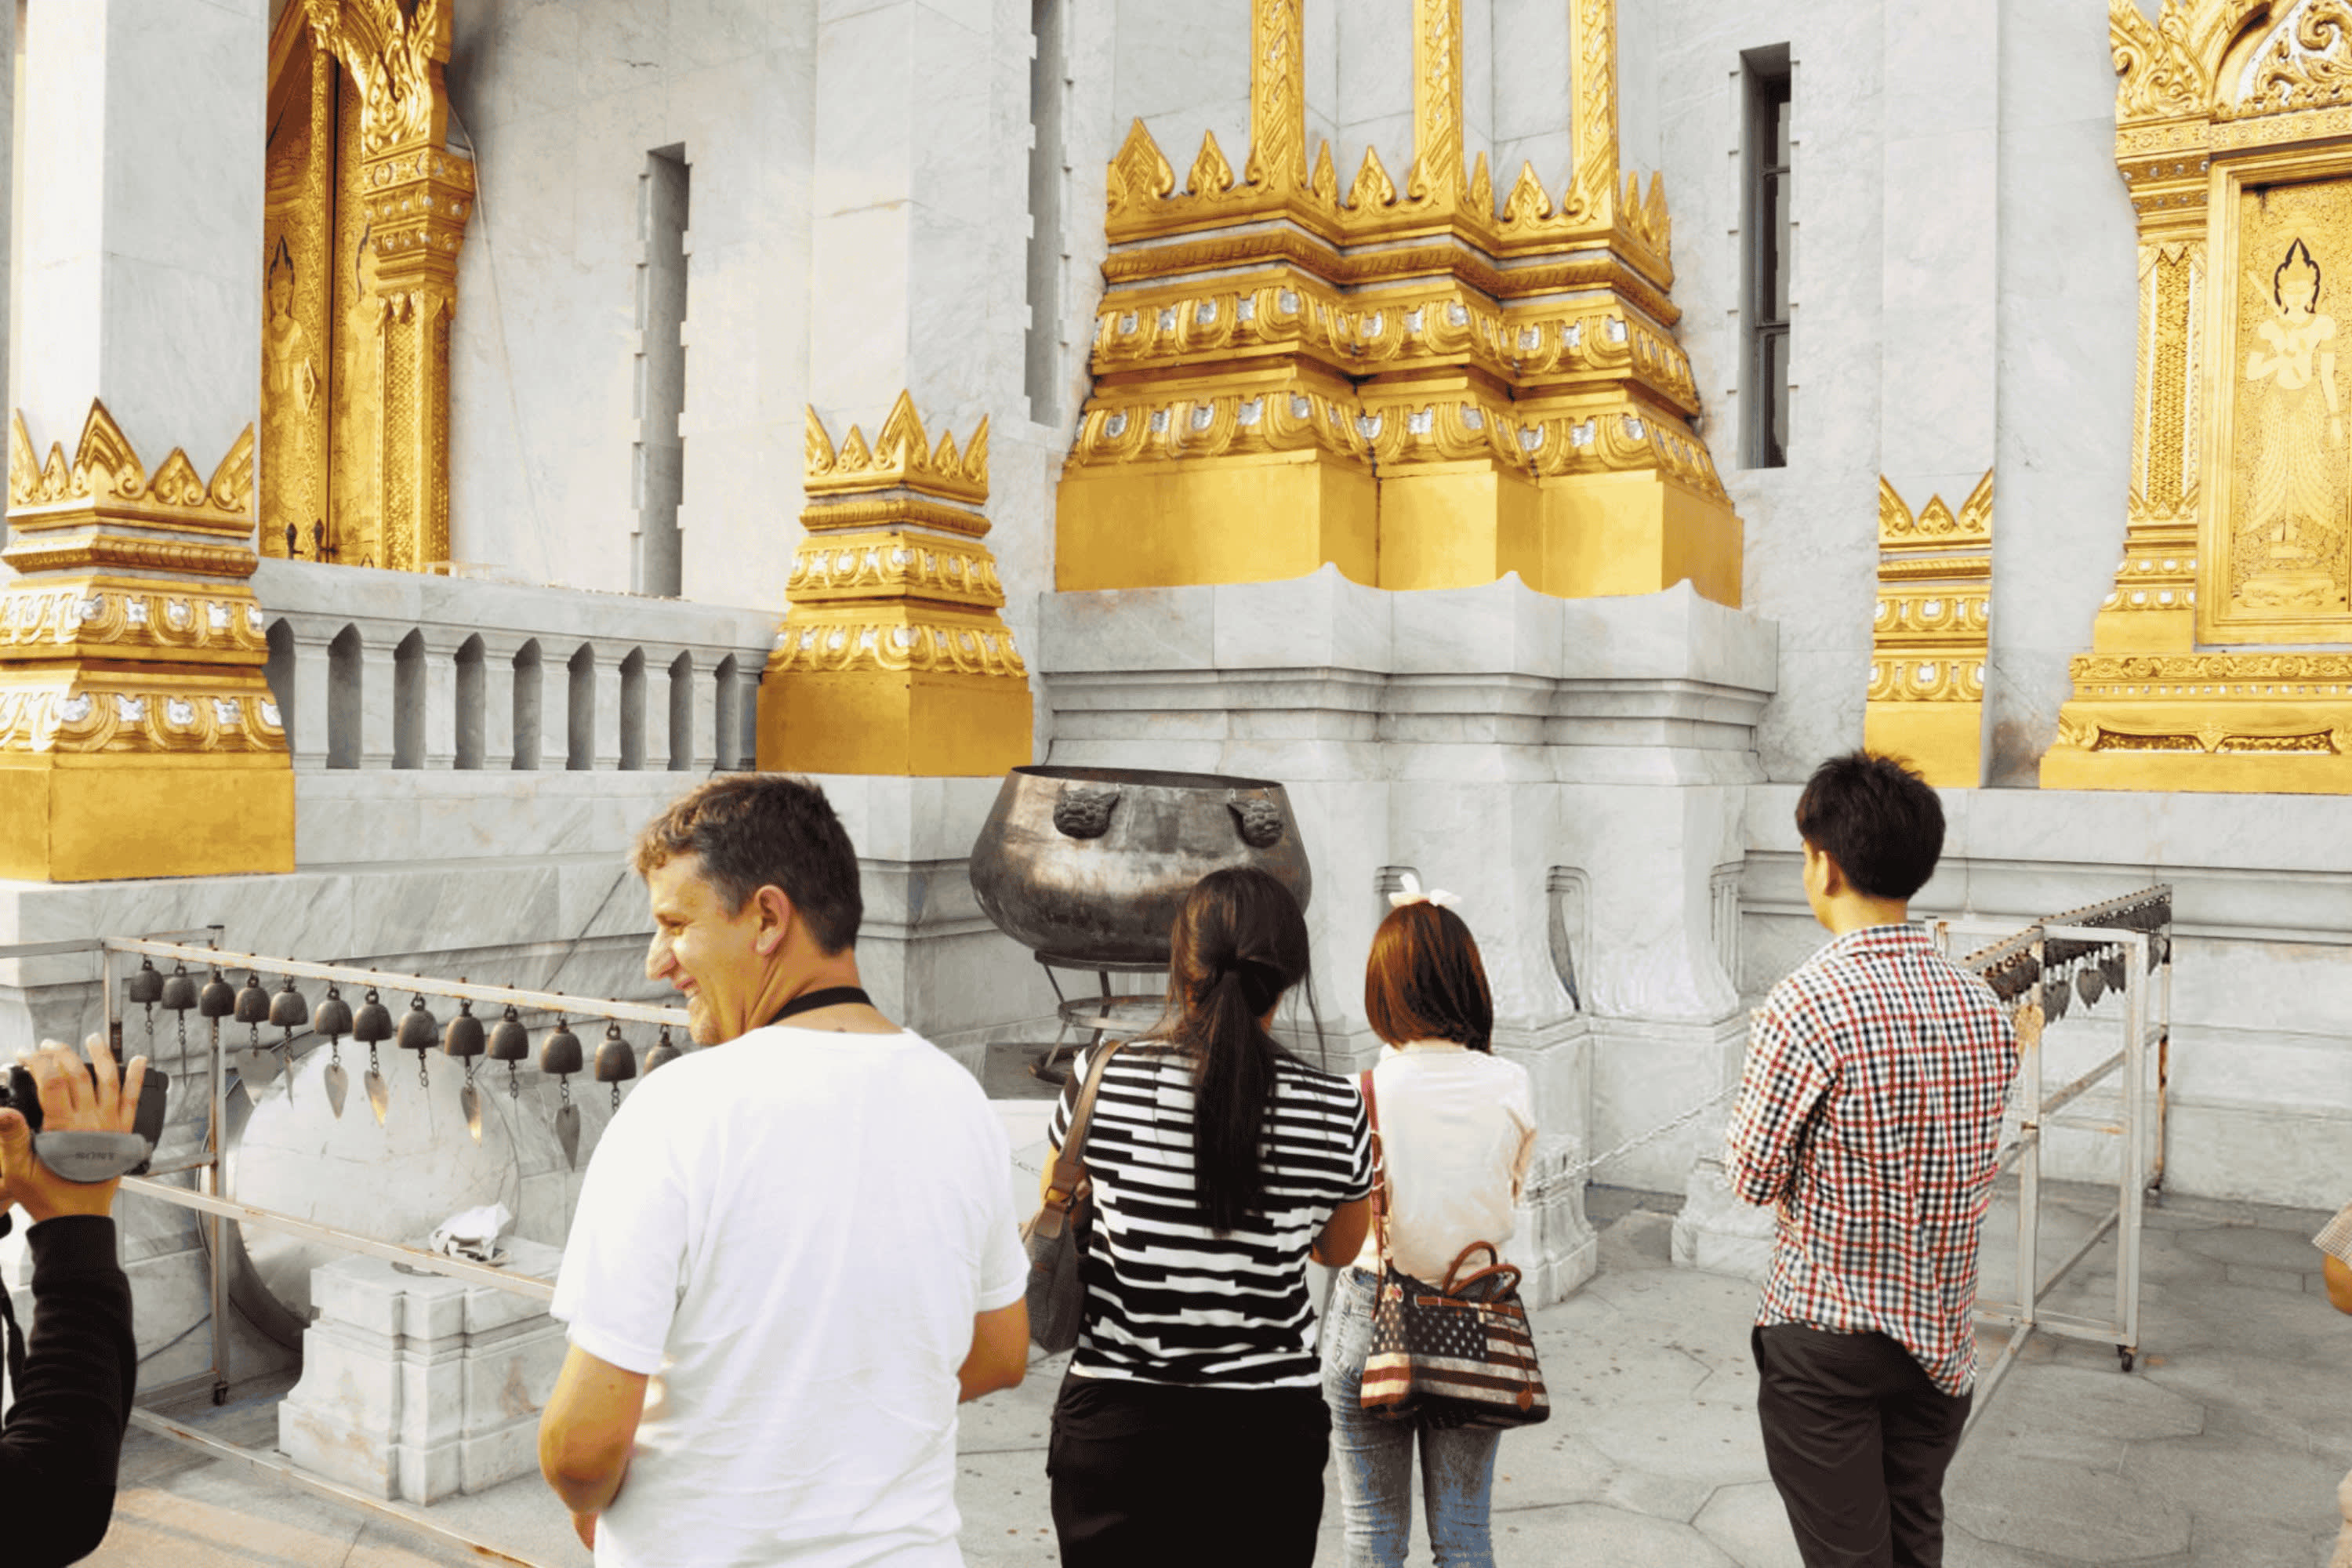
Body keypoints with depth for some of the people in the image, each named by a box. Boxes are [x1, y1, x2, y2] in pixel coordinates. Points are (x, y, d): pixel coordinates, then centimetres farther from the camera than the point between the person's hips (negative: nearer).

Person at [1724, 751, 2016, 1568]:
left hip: (1827, 1337, -6)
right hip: (1942, 1338, 6)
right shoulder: (1984, 1004, -1)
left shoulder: (1809, 1002, -22)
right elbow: (1974, 1175, 7)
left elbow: (1755, 1177, -14)